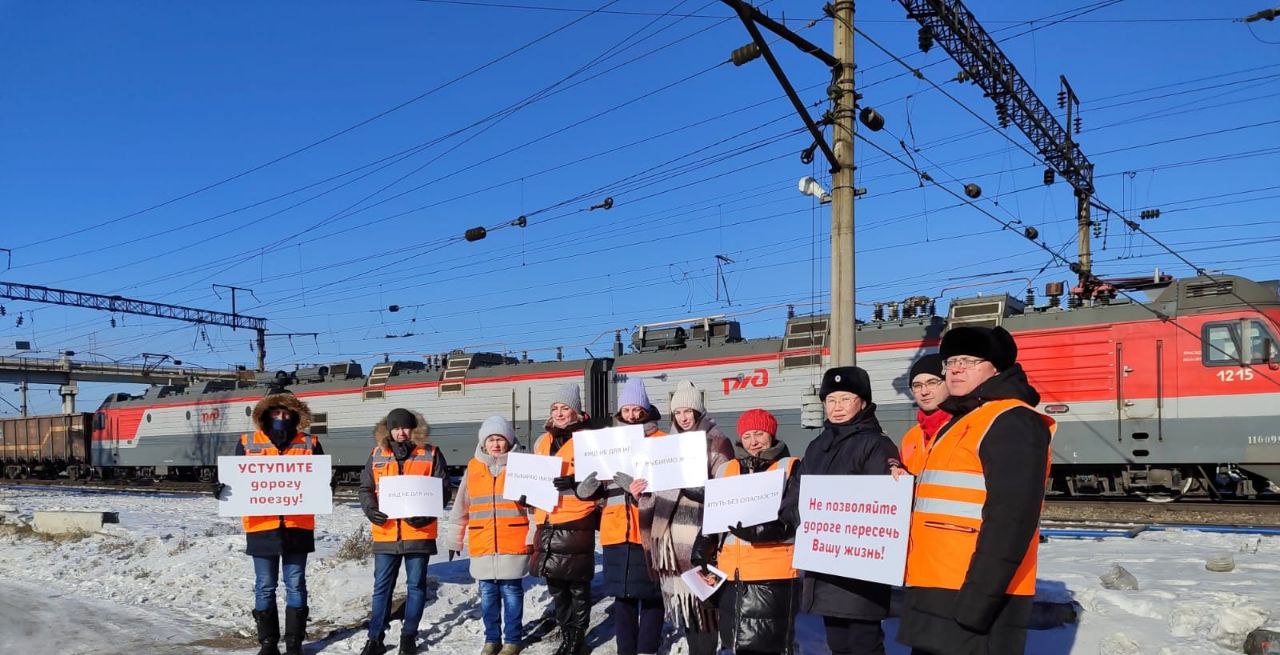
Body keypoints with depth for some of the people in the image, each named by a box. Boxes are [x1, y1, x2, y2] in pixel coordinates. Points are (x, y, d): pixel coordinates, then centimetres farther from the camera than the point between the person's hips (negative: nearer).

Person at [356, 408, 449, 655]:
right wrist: (369, 508, -9)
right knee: (382, 587, 8)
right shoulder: (377, 456, 7)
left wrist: (427, 512, -16)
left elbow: (442, 489, -1)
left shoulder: (430, 454, 0)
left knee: (416, 586, 8)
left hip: (419, 532, -1)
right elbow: (365, 488, 11)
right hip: (385, 533, 2)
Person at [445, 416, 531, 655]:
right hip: (481, 545, 3)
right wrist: (454, 539, 16)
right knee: (487, 594, 10)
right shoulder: (473, 468, 7)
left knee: (511, 592, 3)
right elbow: (461, 507, 14)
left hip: (513, 544, -3)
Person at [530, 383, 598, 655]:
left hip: (576, 523, -6)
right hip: (547, 523, 6)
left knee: (578, 585, 1)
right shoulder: (542, 442, 15)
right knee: (556, 584, 13)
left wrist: (573, 483, -24)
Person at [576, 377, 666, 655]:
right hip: (616, 529, 4)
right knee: (622, 594, 8)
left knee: (651, 594, 1)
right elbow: (597, 486, 15)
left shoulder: (662, 441, 3)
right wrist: (588, 487, -8)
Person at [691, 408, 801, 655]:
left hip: (774, 574, -5)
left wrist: (761, 529, -24)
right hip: (731, 572, 5)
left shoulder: (791, 467, 0)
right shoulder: (727, 469, 15)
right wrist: (702, 553, 10)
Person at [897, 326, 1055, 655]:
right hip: (936, 597, 10)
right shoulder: (956, 424, 20)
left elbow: (1011, 517, -22)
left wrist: (980, 594, -25)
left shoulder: (1011, 422, -12)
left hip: (972, 604, -10)